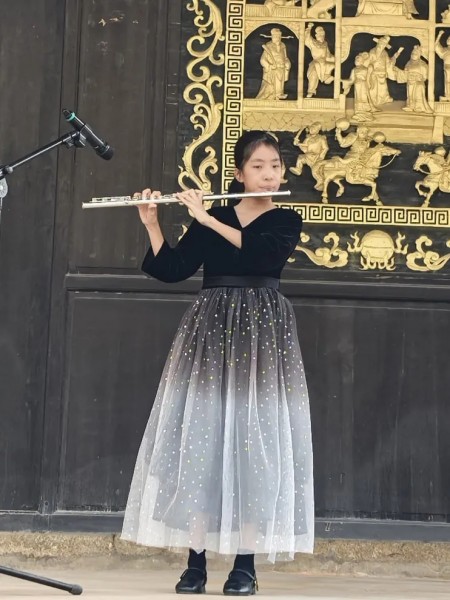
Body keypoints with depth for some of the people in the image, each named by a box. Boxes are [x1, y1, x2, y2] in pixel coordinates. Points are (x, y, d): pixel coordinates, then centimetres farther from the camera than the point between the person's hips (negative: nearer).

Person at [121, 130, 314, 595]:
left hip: (262, 336, -2)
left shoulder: (286, 222, 5)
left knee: (255, 439, -6)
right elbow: (170, 270, 3)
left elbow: (261, 252, -17)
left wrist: (207, 219, -16)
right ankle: (195, 560, -1)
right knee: (200, 436, -5)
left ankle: (245, 564, -2)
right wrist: (151, 224, -9)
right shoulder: (208, 220, 10)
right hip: (210, 333, 2)